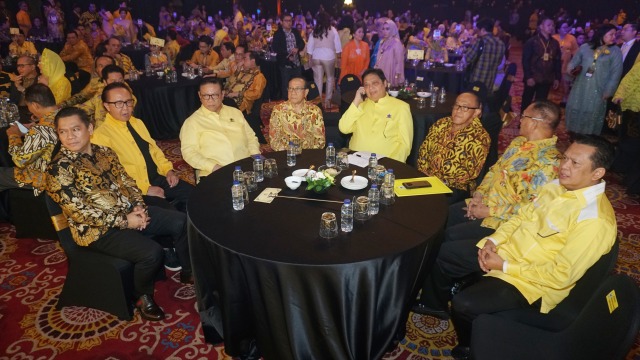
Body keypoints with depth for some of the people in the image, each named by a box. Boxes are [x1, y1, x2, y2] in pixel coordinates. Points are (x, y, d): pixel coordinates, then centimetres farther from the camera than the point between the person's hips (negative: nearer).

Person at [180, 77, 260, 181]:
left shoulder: (235, 112, 20)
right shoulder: (192, 122, 7)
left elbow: (251, 137, 23)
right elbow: (189, 152, -2)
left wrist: (256, 157, 4)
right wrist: (214, 167, -16)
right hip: (214, 174, -3)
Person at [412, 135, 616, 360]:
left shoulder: (596, 220, -25)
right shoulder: (558, 185, 0)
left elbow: (562, 275, -25)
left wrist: (505, 266, -21)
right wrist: (493, 240, -6)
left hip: (533, 284, -8)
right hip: (506, 251, 8)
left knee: (464, 304, -25)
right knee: (443, 253, 7)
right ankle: (435, 305, 35)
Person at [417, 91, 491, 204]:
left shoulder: (479, 137, -9)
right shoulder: (441, 123, 7)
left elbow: (468, 173, -13)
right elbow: (424, 150, 10)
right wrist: (424, 175, -5)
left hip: (454, 187, -5)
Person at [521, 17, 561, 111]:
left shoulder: (555, 43, 9)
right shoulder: (532, 41, -6)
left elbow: (558, 61, 13)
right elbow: (525, 60, -9)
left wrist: (557, 78, 7)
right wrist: (528, 76, -16)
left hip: (546, 80, 4)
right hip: (532, 79, -4)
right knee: (526, 102, 6)